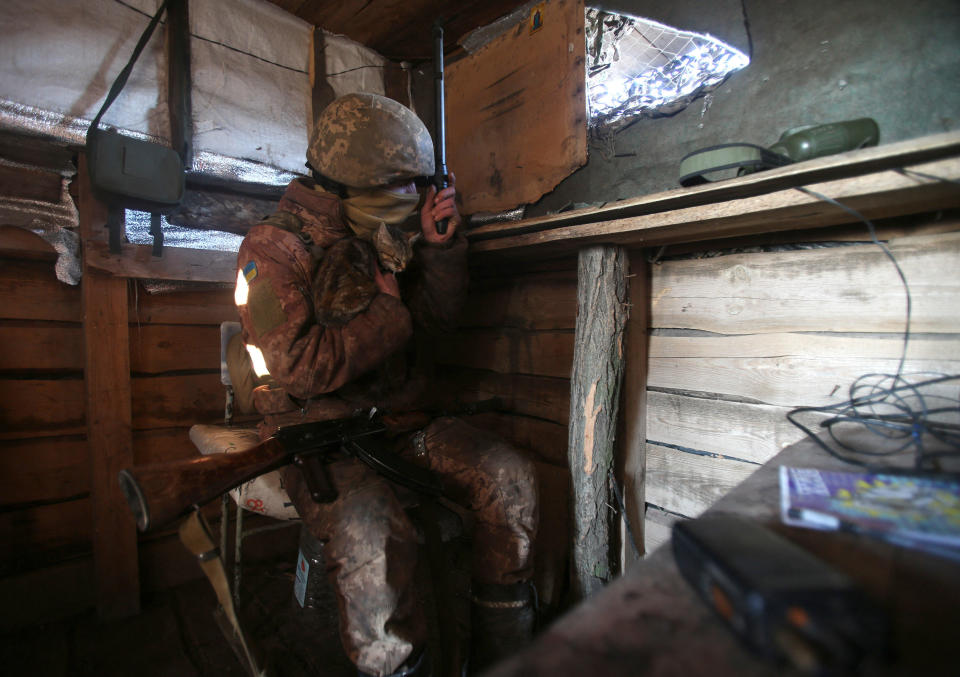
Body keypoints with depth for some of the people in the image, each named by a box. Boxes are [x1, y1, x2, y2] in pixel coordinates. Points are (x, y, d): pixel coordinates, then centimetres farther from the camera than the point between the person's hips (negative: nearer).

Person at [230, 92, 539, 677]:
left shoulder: (388, 241, 14)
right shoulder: (275, 249, -5)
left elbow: (440, 316, 10)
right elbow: (299, 370, -15)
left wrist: (439, 244, -4)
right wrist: (388, 311, -10)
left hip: (403, 418, 6)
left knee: (512, 477, -14)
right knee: (373, 533, -35)